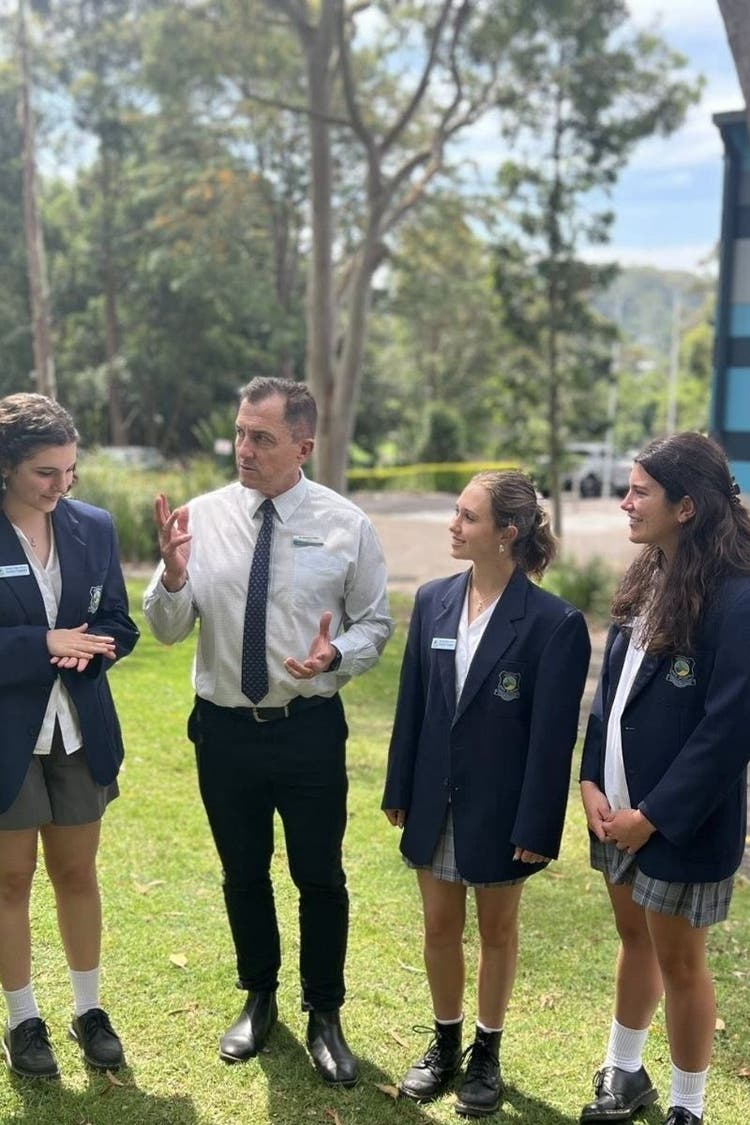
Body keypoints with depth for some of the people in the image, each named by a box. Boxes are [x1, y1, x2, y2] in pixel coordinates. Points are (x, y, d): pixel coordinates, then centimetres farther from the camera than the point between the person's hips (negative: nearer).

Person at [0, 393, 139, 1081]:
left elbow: (118, 626, 4)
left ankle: (89, 1009, 32)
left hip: (81, 731, 3)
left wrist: (81, 650, -16)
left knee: (77, 873, 15)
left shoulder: (96, 528, 0)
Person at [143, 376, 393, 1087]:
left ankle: (324, 1016, 35)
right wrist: (173, 573, -24)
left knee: (320, 877, 11)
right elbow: (168, 629, -3)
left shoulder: (346, 525, -8)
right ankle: (258, 997, 44)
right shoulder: (202, 516, -5)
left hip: (311, 730, -2)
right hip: (224, 729, 2)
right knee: (243, 873, 19)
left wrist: (336, 654, -21)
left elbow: (375, 625, 0)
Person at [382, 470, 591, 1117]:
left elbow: (553, 734, -15)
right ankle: (445, 1044, 38)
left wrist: (536, 827, -14)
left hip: (499, 807, -4)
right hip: (436, 800, 4)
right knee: (440, 928, 17)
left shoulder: (554, 622, -16)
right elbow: (412, 705, 4)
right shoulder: (433, 601, -1)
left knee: (498, 930, 16)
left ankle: (487, 1054, 35)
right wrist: (399, 792, 6)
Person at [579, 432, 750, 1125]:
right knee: (634, 939, 22)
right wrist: (593, 781, -1)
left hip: (681, 822, -7)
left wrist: (655, 814, -17)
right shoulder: (645, 583, 5)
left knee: (678, 960, 9)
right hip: (620, 807, 7)